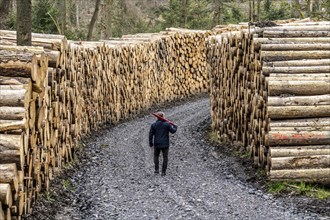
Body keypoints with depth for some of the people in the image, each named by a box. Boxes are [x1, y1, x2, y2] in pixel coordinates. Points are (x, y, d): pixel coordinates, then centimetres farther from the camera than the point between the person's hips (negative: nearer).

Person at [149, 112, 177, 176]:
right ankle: (163, 172, 5)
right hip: (165, 144, -2)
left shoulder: (153, 125, -3)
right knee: (165, 157, 8)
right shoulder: (167, 124, -9)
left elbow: (151, 134, -2)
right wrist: (175, 127, 18)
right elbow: (173, 131, -4)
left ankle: (156, 169, 14)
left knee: (156, 156, 21)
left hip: (157, 144, 2)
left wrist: (150, 143, 9)